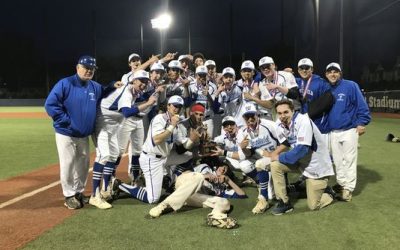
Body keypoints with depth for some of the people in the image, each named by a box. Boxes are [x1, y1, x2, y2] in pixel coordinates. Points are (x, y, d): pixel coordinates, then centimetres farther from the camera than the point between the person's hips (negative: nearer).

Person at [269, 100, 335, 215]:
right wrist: (275, 153, -11)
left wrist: (280, 158, -22)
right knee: (275, 165, -12)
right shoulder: (281, 126, -7)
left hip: (317, 165, -6)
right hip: (301, 161, 6)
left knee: (313, 205, -4)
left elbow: (301, 150, -33)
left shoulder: (303, 121, -28)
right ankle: (284, 203, 0)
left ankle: (328, 192, 28)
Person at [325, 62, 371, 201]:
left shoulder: (350, 86, -8)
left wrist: (362, 123, -14)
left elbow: (361, 105, -9)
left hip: (349, 130, -5)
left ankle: (349, 188, 8)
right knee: (337, 160, 14)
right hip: (333, 131, 5)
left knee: (349, 159, 0)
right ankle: (341, 184, 28)